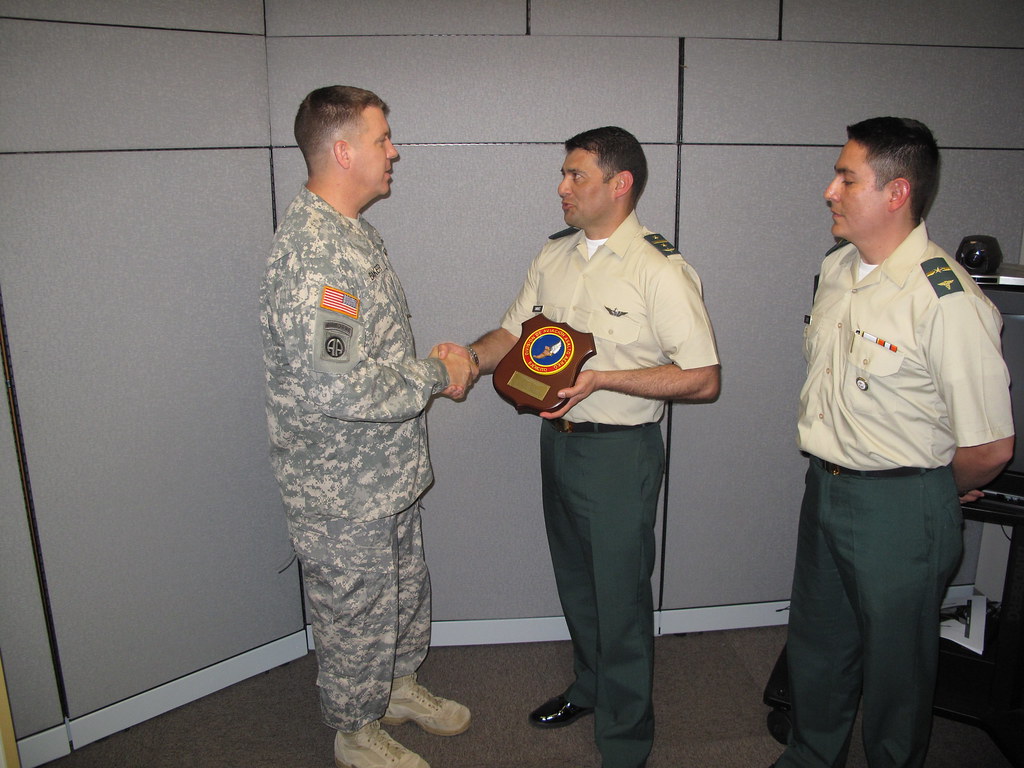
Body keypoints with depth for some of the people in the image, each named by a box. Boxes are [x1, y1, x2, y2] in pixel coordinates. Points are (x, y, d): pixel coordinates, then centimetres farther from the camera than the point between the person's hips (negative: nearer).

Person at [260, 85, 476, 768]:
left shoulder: (353, 232, 7)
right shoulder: (311, 252, -27)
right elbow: (338, 388, -34)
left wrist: (434, 363, 2)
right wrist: (436, 377, -19)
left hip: (388, 472, 10)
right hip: (343, 489, -9)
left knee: (405, 589, 26)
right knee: (356, 612, 12)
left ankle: (398, 686, 50)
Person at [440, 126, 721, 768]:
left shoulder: (661, 270, -16)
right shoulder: (554, 256, 6)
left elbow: (703, 379, -18)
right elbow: (514, 333, 11)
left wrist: (602, 379, -24)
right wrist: (470, 355, -11)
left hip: (620, 450, -7)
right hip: (558, 441, 7)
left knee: (620, 595, 6)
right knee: (576, 581, 22)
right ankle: (590, 686, 47)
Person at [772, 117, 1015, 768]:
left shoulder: (948, 302, -24)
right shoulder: (837, 268, 2)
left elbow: (991, 448, -21)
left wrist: (934, 492, -3)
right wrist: (831, 475, 15)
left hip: (901, 509, -8)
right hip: (824, 488, 8)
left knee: (895, 662, 14)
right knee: (817, 642, 24)